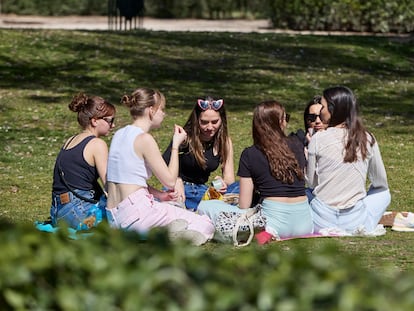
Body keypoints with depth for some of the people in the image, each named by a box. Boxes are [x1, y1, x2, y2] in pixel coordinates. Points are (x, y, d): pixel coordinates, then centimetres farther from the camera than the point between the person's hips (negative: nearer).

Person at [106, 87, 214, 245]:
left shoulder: (119, 134, 13)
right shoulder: (144, 139, -12)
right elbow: (170, 181, -8)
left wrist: (159, 195, 10)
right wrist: (176, 145, 2)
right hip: (136, 213, -9)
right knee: (206, 226, -2)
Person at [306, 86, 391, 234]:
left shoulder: (318, 139, -8)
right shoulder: (367, 139, -2)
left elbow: (311, 183, 1)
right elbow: (380, 182, 10)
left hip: (321, 222, 0)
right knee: (383, 193, 30)